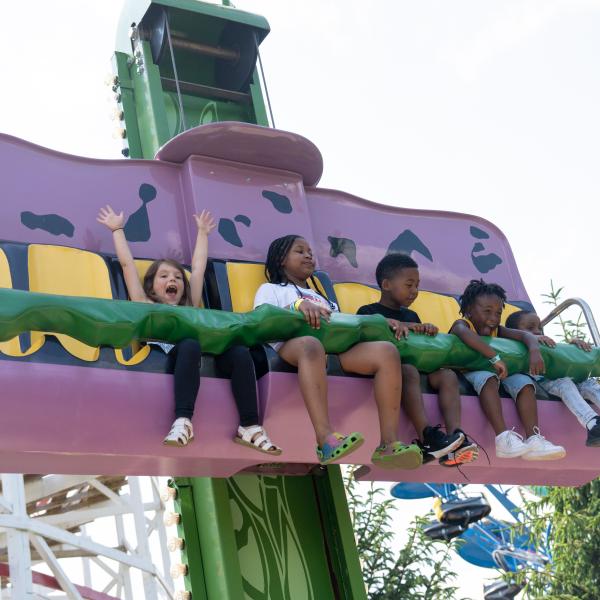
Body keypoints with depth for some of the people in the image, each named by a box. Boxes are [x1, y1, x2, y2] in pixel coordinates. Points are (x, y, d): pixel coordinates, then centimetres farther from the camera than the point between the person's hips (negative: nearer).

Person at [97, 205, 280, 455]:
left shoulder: (190, 307, 38)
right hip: (175, 359, -4)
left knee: (240, 351, -27)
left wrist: (202, 232, 56)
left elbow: (198, 266, 46)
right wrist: (117, 229, 37)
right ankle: (182, 421, -46)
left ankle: (249, 427, -30)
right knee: (190, 344, -38)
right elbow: (127, 264, 29)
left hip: (209, 359, 4)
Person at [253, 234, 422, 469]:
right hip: (292, 345, -5)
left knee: (387, 350, -23)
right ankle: (326, 439, -56)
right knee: (310, 344, -42)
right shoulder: (270, 289, 27)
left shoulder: (320, 296, 43)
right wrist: (298, 305, -12)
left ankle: (389, 444, -36)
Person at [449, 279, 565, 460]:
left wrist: (535, 352, -27)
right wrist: (495, 357, -41)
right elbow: (465, 334, -34)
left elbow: (525, 335, -3)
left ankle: (533, 439, -33)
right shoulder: (462, 324, -8)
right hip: (467, 376, -6)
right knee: (487, 377, -35)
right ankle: (503, 437, -50)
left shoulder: (497, 330, 10)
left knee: (524, 381, -16)